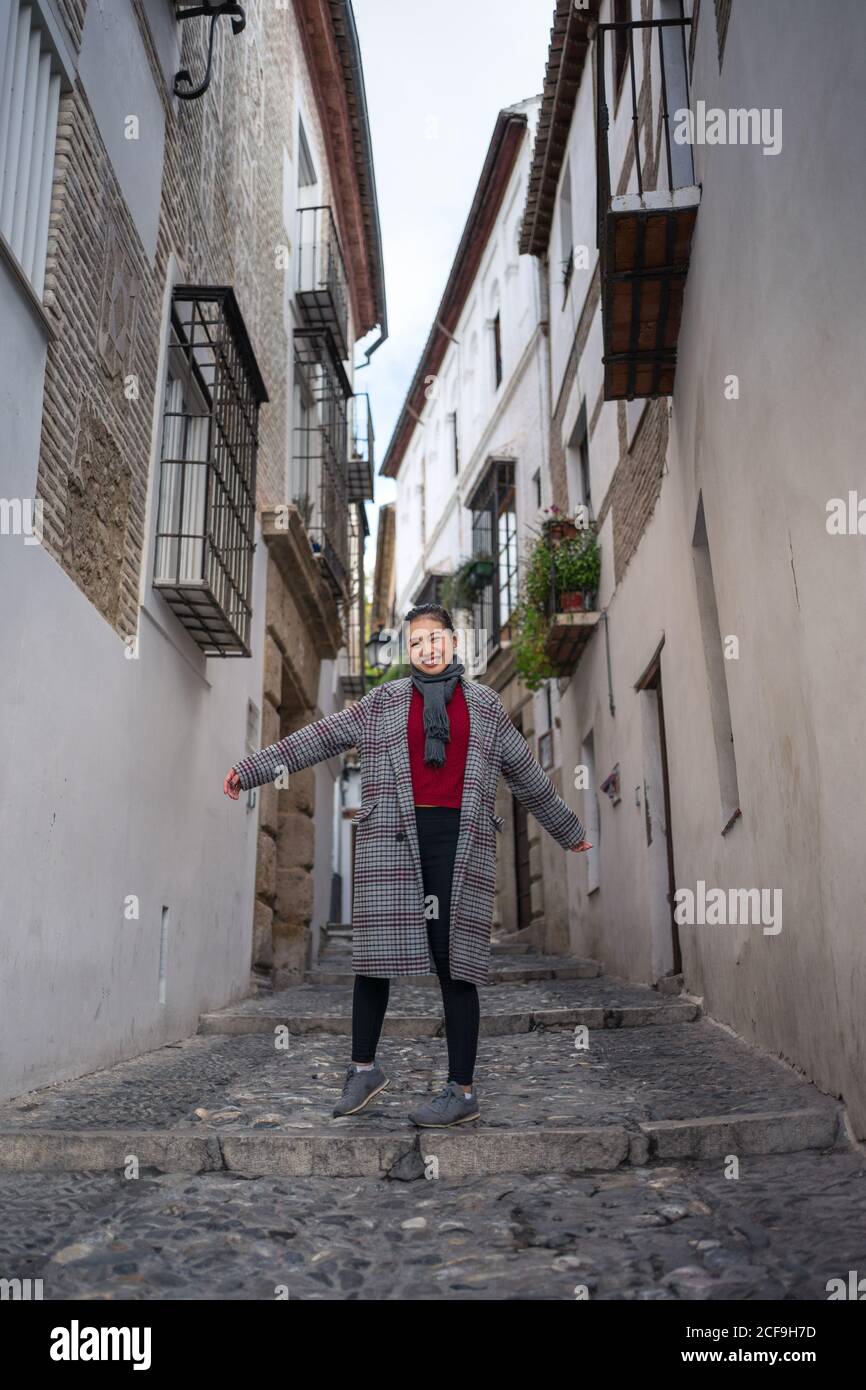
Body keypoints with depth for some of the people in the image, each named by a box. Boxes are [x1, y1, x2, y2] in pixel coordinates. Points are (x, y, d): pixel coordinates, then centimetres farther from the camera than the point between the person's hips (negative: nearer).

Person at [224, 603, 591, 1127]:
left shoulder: (484, 704, 13)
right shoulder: (384, 701, 12)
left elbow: (526, 772, 20)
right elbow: (317, 738, 11)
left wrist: (568, 829, 26)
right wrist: (251, 769, 7)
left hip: (460, 842, 0)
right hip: (393, 839, 1)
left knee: (455, 964, -1)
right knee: (375, 953, 1)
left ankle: (463, 1090, 7)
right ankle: (364, 1067, 20)